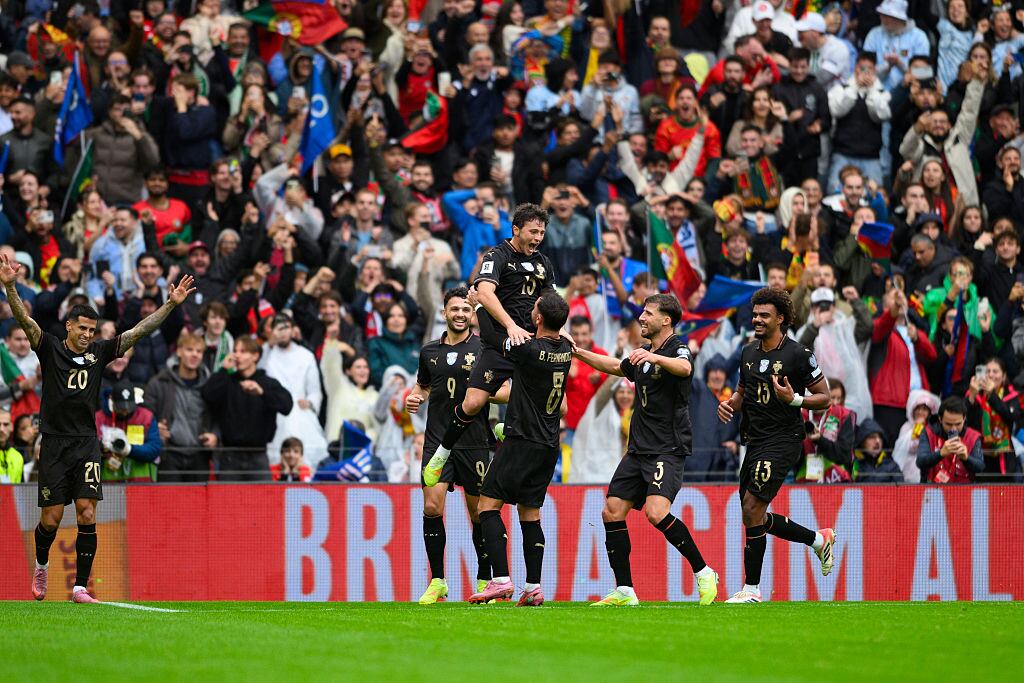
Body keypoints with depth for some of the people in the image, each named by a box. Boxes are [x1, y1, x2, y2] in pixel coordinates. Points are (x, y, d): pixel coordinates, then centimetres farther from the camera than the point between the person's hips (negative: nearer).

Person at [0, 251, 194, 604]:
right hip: (54, 444, -2)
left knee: (87, 515, -8)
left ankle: (80, 587, -5)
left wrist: (171, 304, -2)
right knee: (51, 519, 1)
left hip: (86, 443, 2)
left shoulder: (99, 352, 8)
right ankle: (41, 565, 32)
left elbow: (139, 331, 7)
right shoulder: (50, 348, 1)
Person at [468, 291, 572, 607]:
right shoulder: (565, 350, 2)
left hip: (522, 440, -7)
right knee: (530, 513, 13)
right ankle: (533, 587, 7)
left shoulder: (529, 349, -19)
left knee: (488, 504, -3)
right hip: (550, 445, 7)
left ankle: (500, 579, -14)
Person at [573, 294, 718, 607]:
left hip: (668, 449, -9)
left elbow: (685, 368, -33)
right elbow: (613, 366, 38)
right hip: (638, 449, 9)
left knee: (656, 512, -26)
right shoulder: (642, 357, 18)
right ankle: (624, 592, 7)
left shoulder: (676, 348, -8)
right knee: (612, 512, 2)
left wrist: (655, 357, -50)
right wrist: (578, 352, 35)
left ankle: (703, 573, -12)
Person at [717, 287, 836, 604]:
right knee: (755, 517, 11)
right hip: (755, 441, 8)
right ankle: (819, 539, 31)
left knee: (752, 509, -15)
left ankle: (752, 589, -7)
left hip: (783, 440, -8)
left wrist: (793, 399, -23)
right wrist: (730, 404, 2)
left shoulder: (799, 354, -10)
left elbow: (824, 397, -6)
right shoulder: (749, 352, 10)